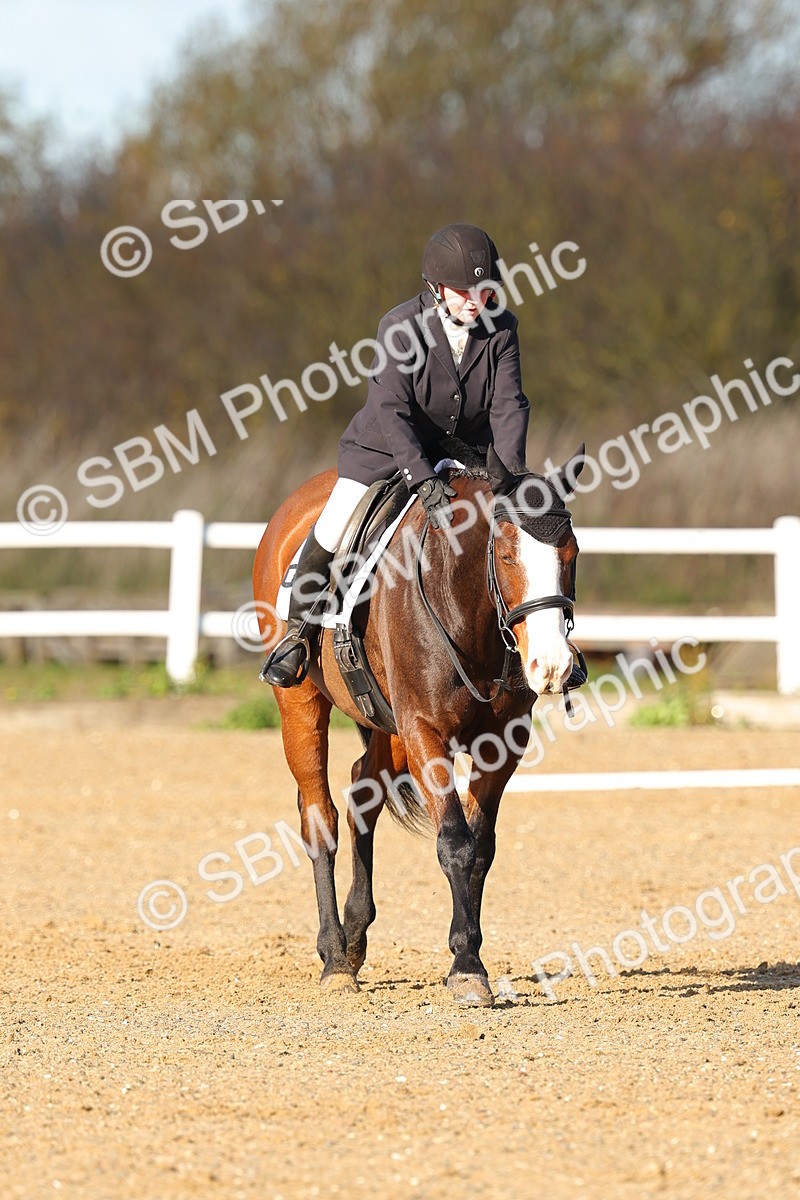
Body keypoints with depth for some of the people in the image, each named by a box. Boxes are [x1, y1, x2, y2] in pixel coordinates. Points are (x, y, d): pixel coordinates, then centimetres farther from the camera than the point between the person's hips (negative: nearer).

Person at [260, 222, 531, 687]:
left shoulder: (501, 329, -13)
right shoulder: (401, 327, -24)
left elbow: (508, 405, -15)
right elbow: (390, 410, -30)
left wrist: (511, 474, -31)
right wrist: (423, 481, -41)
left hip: (462, 454, 3)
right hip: (386, 449, -3)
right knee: (328, 537, -11)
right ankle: (298, 633, 11)